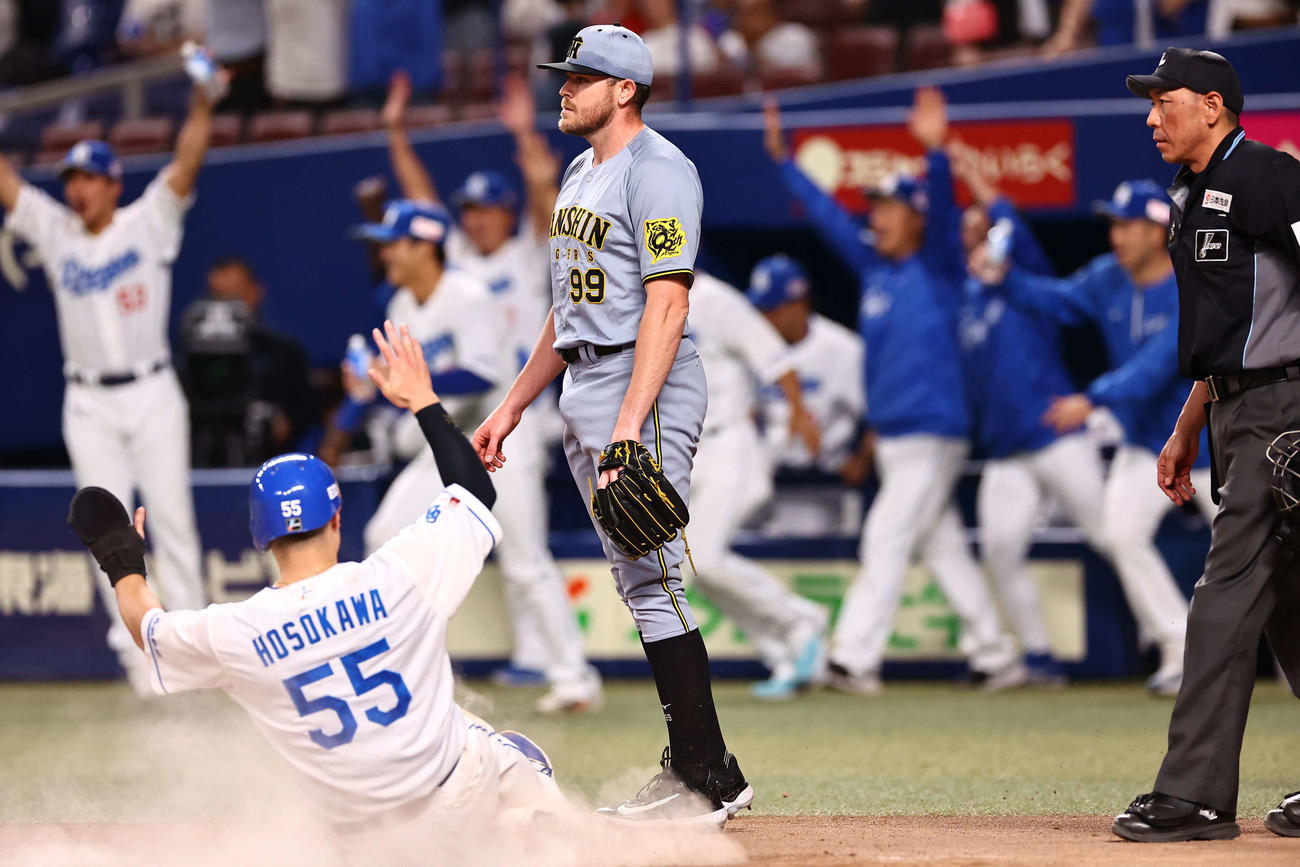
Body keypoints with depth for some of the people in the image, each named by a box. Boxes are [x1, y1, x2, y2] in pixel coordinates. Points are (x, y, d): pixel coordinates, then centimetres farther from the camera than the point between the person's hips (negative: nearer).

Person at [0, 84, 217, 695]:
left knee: (172, 519, 0)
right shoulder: (54, 233, 5)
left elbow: (185, 164, -13)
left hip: (152, 395, -2)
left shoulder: (149, 225, -1)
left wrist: (201, 106, -29)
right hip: (89, 405, 2)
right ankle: (135, 650, 5)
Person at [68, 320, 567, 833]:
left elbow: (148, 631, 11)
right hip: (458, 797, -3)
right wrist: (423, 401, 11)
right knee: (516, 756, 28)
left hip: (362, 830, 3)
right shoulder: (398, 574, -16)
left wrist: (122, 564, 30)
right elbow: (474, 488, 1)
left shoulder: (232, 633, -13)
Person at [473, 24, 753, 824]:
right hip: (583, 394, 10)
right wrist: (514, 404, 23)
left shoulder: (657, 171, -12)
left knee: (653, 581, -13)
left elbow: (666, 305, -20)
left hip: (646, 391, -10)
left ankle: (710, 780, -11)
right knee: (640, 585, 9)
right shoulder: (581, 173, 19)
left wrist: (630, 426, -27)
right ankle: (692, 769, 12)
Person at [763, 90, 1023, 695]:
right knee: (943, 548, 9)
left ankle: (854, 659, -14)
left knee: (885, 541, -12)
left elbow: (942, 213, -23)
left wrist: (936, 152, -39)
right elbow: (826, 213, 16)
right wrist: (782, 158, 16)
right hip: (890, 435, 8)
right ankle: (996, 657, 15)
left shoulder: (937, 269, -6)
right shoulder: (872, 268, 12)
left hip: (934, 434, -8)